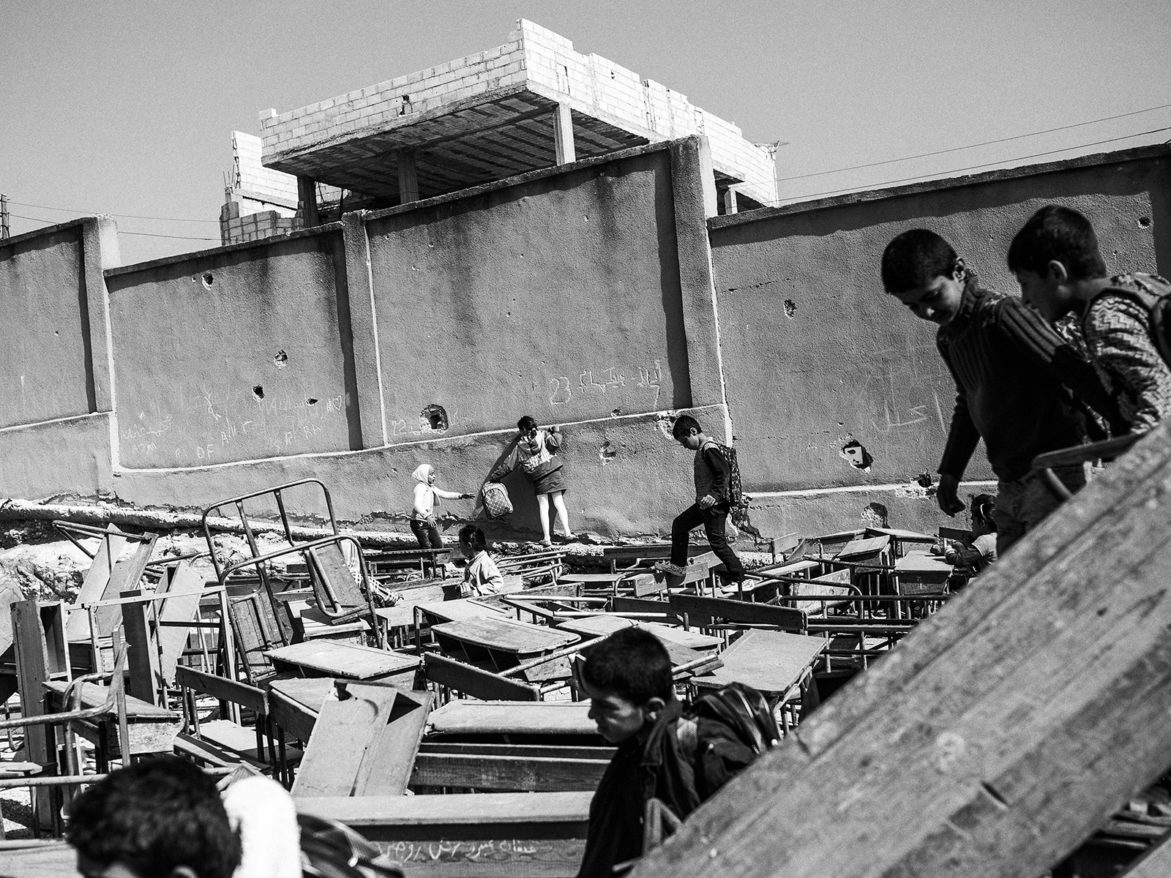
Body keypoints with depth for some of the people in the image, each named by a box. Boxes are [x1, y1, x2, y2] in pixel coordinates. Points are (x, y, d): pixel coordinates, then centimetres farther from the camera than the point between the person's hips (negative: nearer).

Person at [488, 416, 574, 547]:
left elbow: (507, 465, 10)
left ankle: (546, 538, 1)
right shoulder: (543, 434, 6)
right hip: (553, 471, 0)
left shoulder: (519, 446, 7)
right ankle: (567, 532, -6)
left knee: (543, 506, 5)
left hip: (537, 479, 0)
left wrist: (494, 477, 20)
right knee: (559, 503, 2)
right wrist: (556, 433, 7)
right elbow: (555, 444, -13)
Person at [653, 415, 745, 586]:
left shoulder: (709, 449, -18)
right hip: (703, 504, 11)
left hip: (714, 506, -11)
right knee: (679, 524, 18)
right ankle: (678, 565, 26)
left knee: (717, 542, -2)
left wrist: (715, 495, -28)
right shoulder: (703, 448, 12)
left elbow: (724, 471, -25)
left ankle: (737, 574, 11)